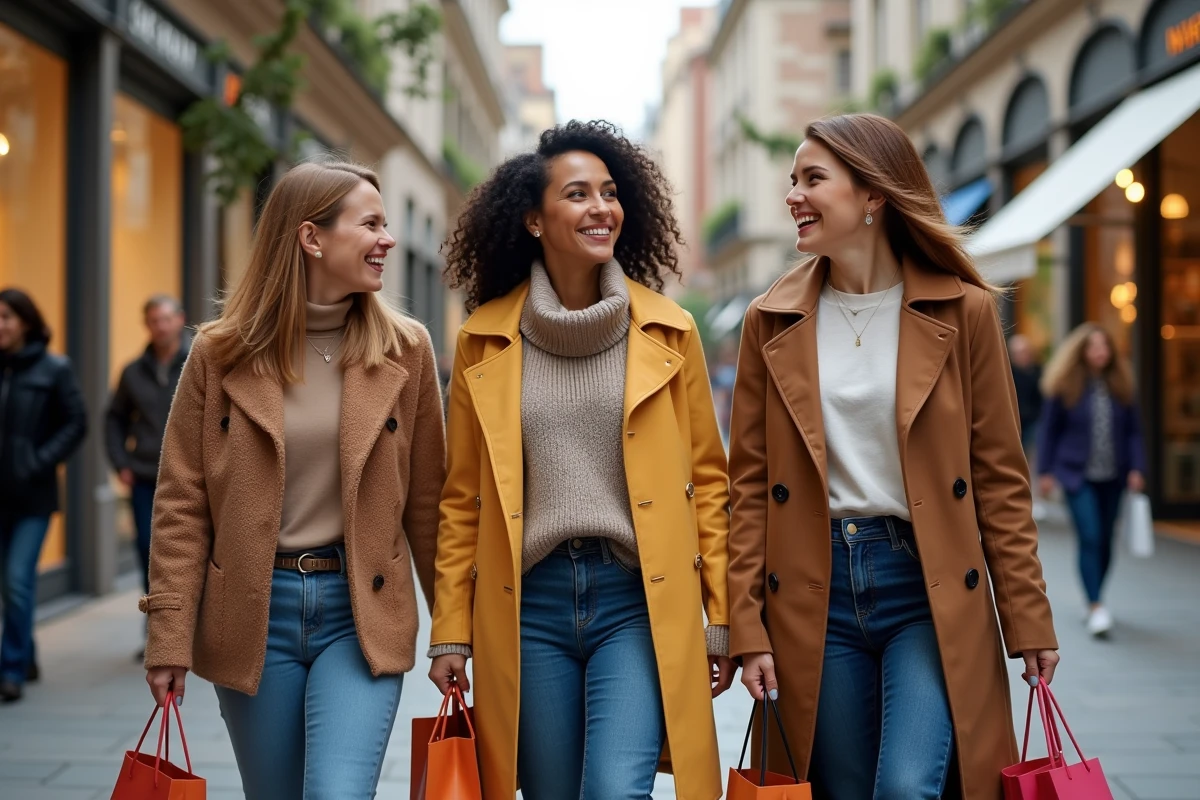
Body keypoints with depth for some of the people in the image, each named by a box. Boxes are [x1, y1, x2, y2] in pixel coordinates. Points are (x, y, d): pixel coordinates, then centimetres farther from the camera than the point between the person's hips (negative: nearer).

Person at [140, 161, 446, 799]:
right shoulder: (220, 353, -2)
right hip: (251, 616, 1)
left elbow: (426, 501, 3)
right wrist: (170, 639, -6)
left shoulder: (405, 349, 0)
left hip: (362, 610, 0)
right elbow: (181, 506, -1)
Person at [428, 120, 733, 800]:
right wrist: (450, 633, 5)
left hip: (639, 597, -1)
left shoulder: (668, 330, 3)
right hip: (527, 601, 1)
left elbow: (706, 479, 7)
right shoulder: (483, 341, 4)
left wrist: (722, 618, 4)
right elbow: (462, 498, 9)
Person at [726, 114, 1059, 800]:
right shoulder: (772, 322, 4)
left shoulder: (964, 311, -1)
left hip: (931, 588, -2)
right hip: (815, 591, 2)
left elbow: (1000, 477, 2)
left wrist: (1029, 619, 0)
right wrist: (748, 629, -1)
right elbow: (750, 485, 4)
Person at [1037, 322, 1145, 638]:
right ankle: (1096, 607, -12)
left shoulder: (1121, 386, 4)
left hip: (1112, 477, 4)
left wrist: (1136, 468, -3)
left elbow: (1133, 430, 7)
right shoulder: (1066, 387, -4)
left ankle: (1095, 598, 26)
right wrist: (1045, 471, -1)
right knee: (1090, 538, -13)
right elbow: (1050, 429, 1)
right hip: (1078, 475, -3)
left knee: (1105, 541, 10)